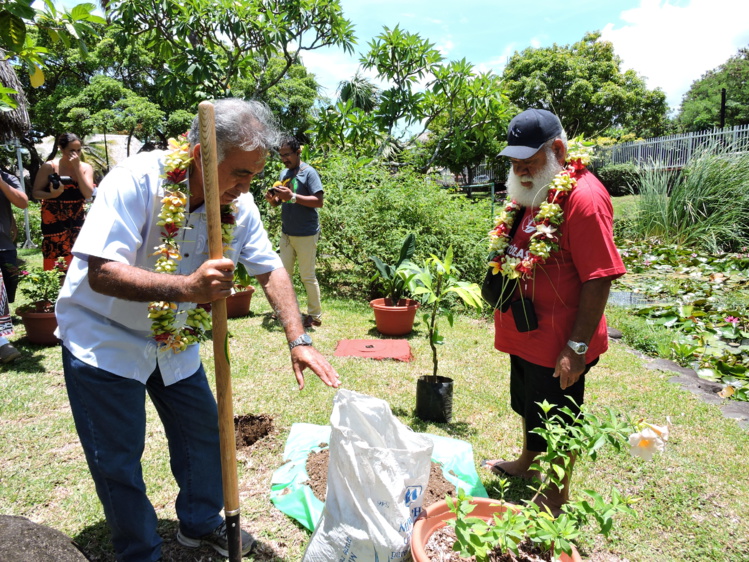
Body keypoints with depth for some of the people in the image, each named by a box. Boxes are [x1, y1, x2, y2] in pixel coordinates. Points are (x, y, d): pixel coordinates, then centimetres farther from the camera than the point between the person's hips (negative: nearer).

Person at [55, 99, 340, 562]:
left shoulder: (237, 202, -11)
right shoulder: (136, 181, -27)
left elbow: (270, 268, -7)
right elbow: (101, 273, -33)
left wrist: (298, 339, -16)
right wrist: (187, 287, -47)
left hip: (174, 340, 5)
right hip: (103, 339, -5)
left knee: (205, 432, 12)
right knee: (118, 461, 3)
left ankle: (200, 523, 37)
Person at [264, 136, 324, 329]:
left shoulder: (309, 172, -10)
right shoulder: (284, 173, 11)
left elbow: (319, 202, -19)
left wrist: (293, 196, -28)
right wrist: (272, 199, -6)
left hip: (306, 234, -7)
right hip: (286, 232, 7)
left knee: (307, 276, -1)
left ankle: (315, 316, 10)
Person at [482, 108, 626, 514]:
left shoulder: (582, 196, -21)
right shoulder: (530, 190, 7)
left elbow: (599, 278, -24)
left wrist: (578, 347, -23)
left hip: (557, 343, -8)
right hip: (524, 332, 9)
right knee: (528, 407, 27)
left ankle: (556, 499, 32)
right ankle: (528, 462, 51)